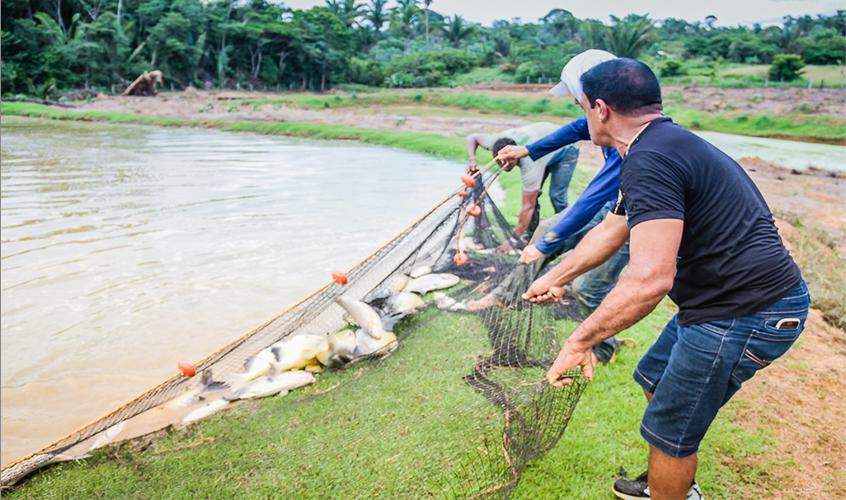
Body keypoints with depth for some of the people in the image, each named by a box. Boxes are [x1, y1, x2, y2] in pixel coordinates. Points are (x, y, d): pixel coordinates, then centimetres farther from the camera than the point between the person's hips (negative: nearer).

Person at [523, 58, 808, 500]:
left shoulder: (651, 160, -24)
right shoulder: (665, 143, 12)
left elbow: (650, 279, -34)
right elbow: (612, 229, 21)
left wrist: (579, 342, -25)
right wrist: (555, 277, 29)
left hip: (742, 313, -11)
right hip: (723, 298, 11)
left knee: (670, 431, 5)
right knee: (655, 380, 27)